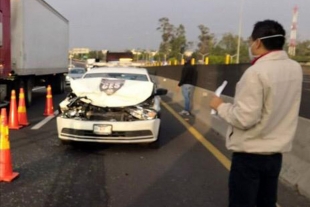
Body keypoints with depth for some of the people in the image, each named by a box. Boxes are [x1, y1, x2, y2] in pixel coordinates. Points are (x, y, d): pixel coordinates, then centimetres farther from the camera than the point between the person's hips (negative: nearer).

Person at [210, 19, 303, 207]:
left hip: (249, 153, -7)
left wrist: (221, 106, -7)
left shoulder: (256, 73, -22)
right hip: (276, 151, 7)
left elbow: (244, 119, -23)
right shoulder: (295, 69, 1)